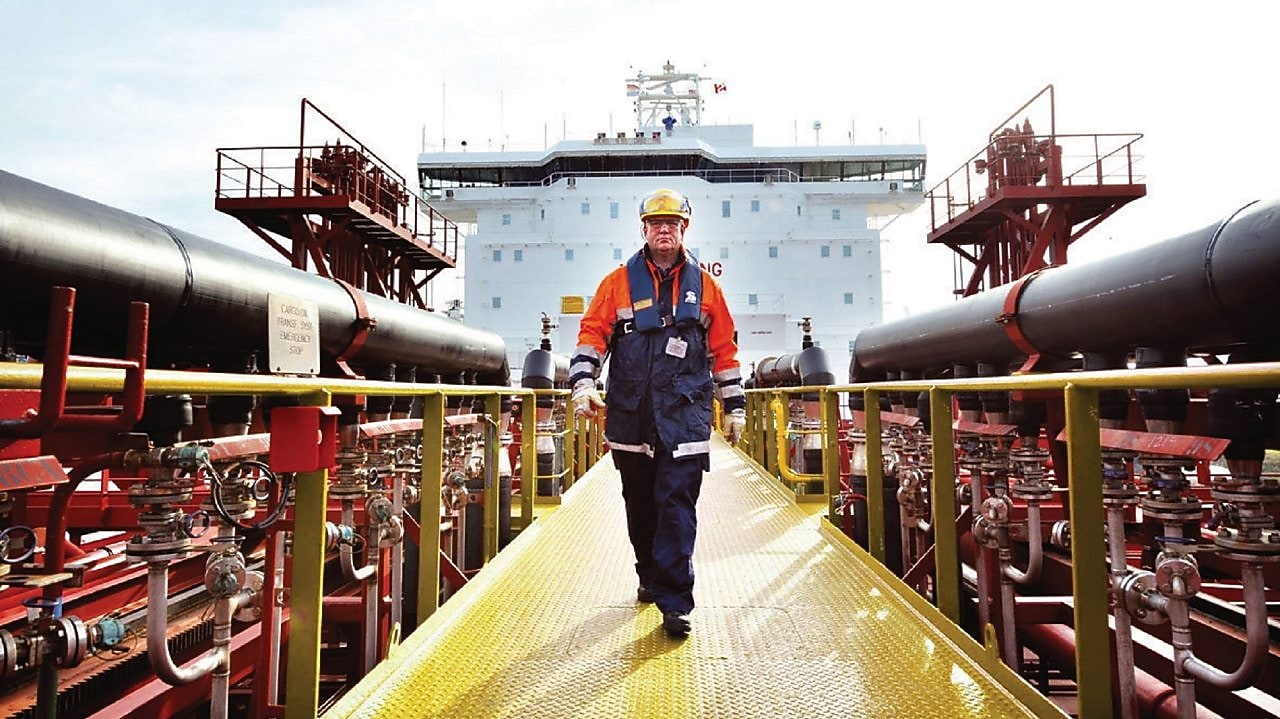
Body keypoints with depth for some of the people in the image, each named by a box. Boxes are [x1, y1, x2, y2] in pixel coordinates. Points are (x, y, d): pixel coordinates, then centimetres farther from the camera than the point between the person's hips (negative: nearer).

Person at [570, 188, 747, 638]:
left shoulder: (704, 285, 10)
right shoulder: (619, 282, 7)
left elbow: (723, 349, 13)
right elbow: (592, 332, 3)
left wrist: (734, 406, 12)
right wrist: (583, 382, -13)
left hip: (686, 414, -1)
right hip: (631, 415, 1)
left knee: (677, 505, -6)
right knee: (640, 506, 13)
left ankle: (674, 601, 1)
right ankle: (650, 577, 34)